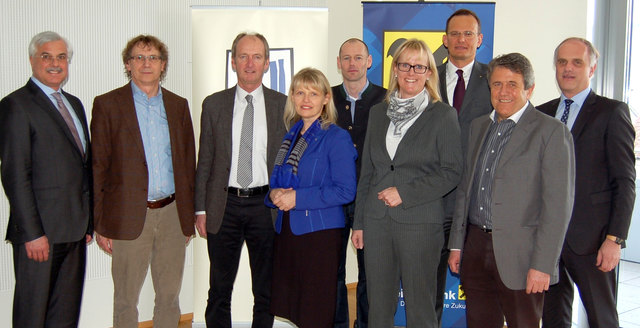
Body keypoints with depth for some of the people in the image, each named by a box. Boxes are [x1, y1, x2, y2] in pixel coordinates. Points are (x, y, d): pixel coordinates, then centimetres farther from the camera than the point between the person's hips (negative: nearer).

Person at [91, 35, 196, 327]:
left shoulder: (178, 105, 10)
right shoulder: (108, 104, 0)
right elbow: (98, 167, -2)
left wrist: (189, 216, 10)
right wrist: (100, 224, -5)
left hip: (172, 214, 3)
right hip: (130, 216, -3)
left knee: (170, 295, 11)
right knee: (125, 299, 7)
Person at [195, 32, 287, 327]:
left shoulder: (282, 105, 3)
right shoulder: (213, 104, 5)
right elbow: (204, 161, 5)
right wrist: (200, 209, 1)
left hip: (266, 204, 0)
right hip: (224, 205, 1)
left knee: (266, 291, 10)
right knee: (219, 290, 10)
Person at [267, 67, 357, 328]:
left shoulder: (337, 138, -7)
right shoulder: (290, 137, 13)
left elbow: (345, 191, -14)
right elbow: (276, 180, 18)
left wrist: (298, 197, -17)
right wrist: (274, 194, -5)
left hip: (320, 232, -6)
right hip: (286, 231, 6)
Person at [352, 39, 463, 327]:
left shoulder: (443, 115, -2)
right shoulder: (378, 112, 12)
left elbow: (452, 171, -6)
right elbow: (366, 171, 14)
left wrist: (405, 193, -14)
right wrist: (358, 222, 12)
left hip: (420, 222, -4)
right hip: (376, 220, 4)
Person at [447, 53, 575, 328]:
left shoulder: (552, 132, -7)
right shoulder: (478, 127, 13)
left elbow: (558, 205, -12)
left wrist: (543, 265, -16)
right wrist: (457, 244, 12)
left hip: (520, 253, -5)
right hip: (476, 248, 6)